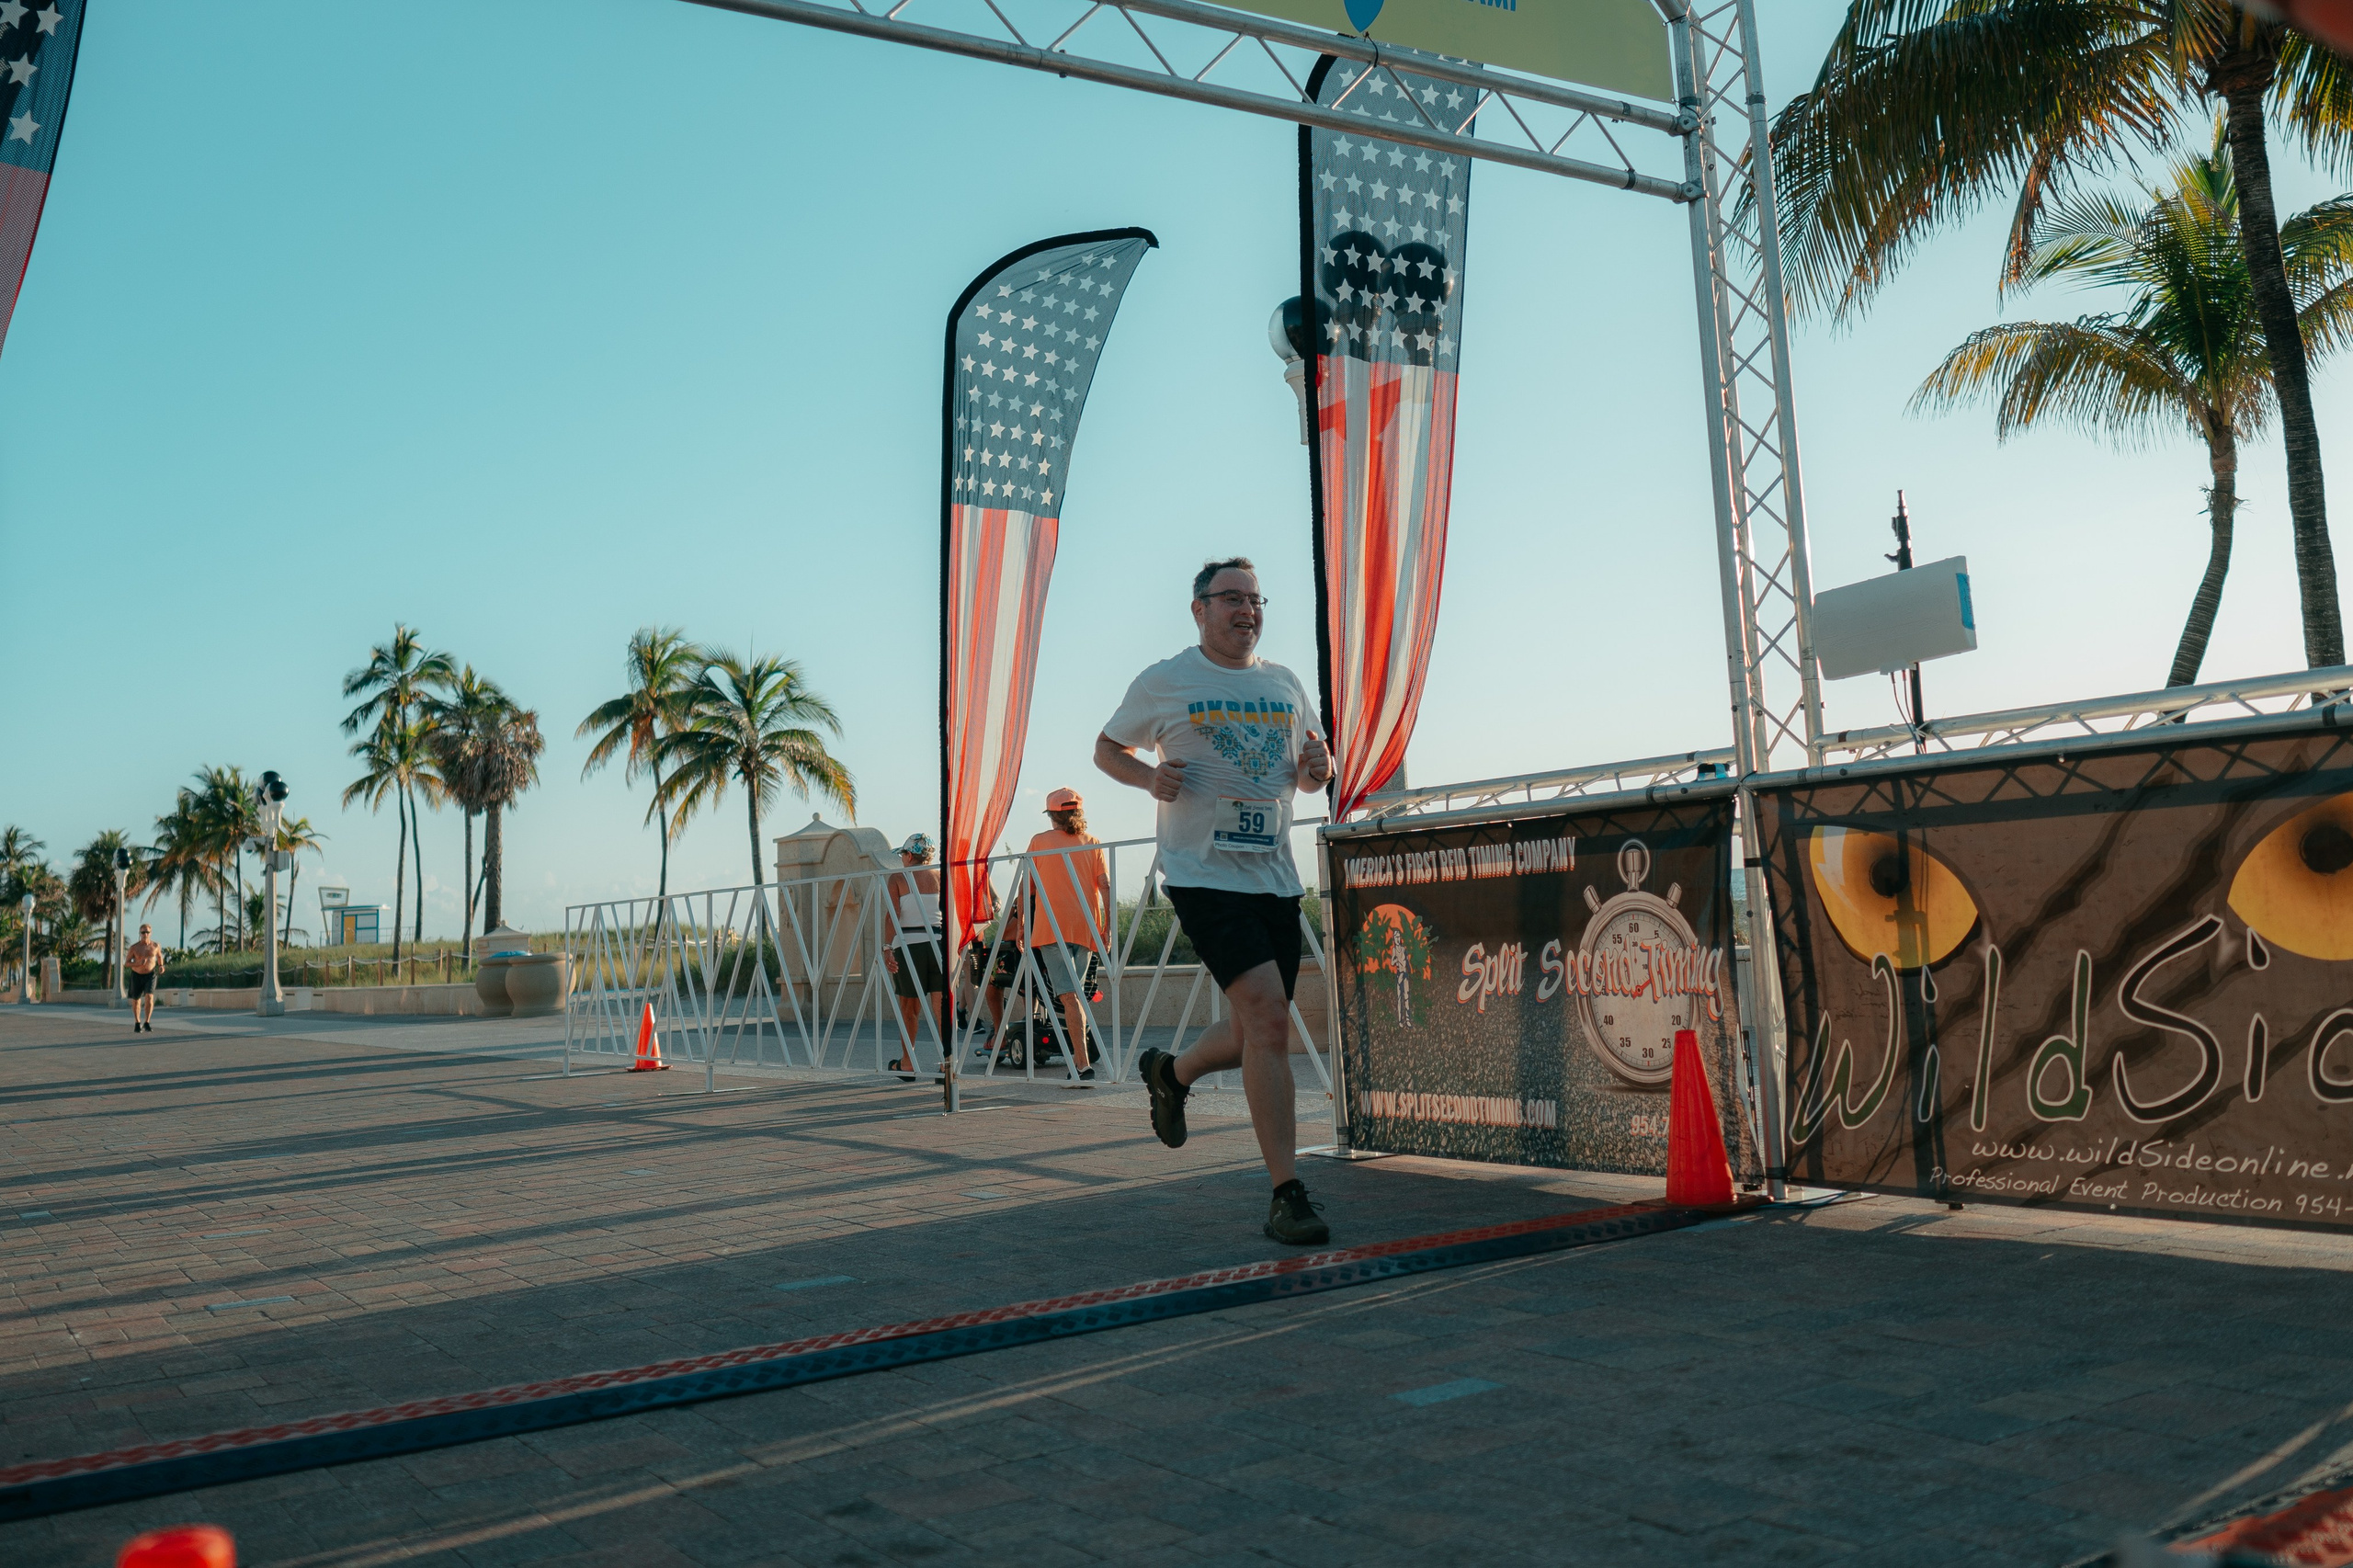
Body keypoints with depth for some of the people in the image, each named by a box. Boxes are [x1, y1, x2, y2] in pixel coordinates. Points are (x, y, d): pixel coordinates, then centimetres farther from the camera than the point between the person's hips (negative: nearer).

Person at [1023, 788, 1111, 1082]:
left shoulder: (1039, 842, 7)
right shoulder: (1092, 842, 11)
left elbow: (1027, 887, 11)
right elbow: (1105, 884, 2)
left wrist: (1024, 919, 24)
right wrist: (1108, 925, 2)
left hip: (1052, 926, -3)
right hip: (1086, 928, 3)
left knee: (1069, 996, -10)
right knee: (1077, 992, 17)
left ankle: (1084, 1065, -20)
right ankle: (1081, 1055, 16)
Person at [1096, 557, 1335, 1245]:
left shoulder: (1286, 685, 15)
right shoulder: (1164, 682, 2)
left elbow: (1310, 775, 24)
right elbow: (1106, 749, 12)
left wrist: (1317, 767, -1)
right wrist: (1149, 777, -8)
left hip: (1275, 877, 6)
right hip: (1204, 874, -6)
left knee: (1255, 1036, 11)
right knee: (1267, 1017, -19)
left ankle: (1170, 1072, 43)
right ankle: (1286, 1195, -13)